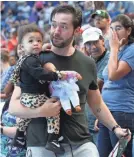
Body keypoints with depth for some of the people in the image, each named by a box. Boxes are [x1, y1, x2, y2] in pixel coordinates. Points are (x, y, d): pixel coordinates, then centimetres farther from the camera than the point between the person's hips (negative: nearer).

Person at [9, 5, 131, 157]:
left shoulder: (87, 64, 7)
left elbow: (96, 103, 22)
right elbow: (13, 106, -4)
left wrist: (115, 127, 9)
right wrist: (40, 111, -21)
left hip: (80, 144, 2)